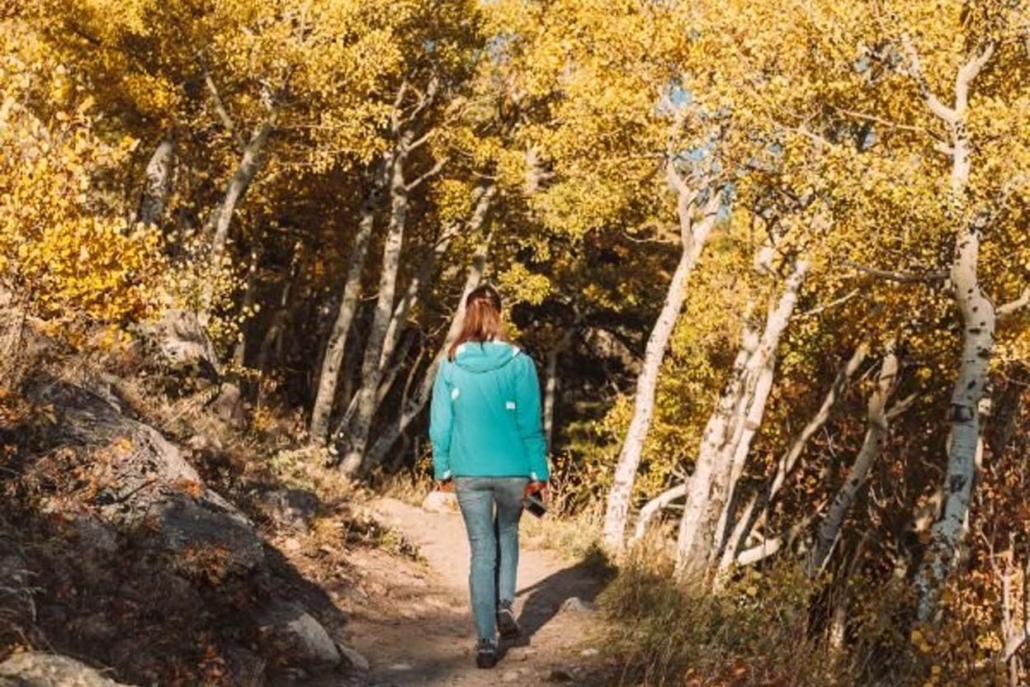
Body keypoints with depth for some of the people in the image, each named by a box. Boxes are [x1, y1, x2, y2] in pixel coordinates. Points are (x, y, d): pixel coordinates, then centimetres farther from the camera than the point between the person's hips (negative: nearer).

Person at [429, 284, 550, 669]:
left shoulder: (451, 365, -4)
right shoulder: (518, 363, -9)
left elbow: (440, 423, 1)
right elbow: (531, 423, -6)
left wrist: (443, 469, 12)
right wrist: (539, 471, 2)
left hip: (468, 472, 1)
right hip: (512, 470, -1)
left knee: (482, 551, 9)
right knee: (507, 532, 27)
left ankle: (486, 643, 8)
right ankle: (505, 606, 14)